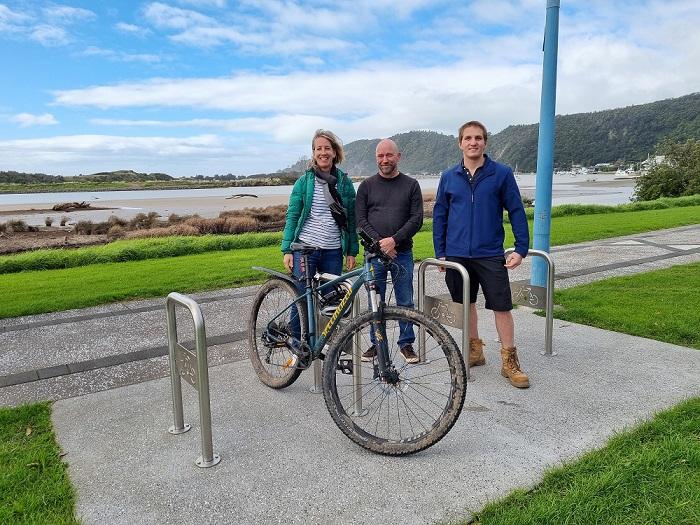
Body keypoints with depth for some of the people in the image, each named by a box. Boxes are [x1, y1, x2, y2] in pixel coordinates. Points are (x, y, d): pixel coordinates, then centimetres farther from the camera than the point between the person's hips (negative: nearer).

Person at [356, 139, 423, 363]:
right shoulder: (367, 185, 7)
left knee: (406, 302, 5)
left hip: (402, 253, 0)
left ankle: (406, 343, 19)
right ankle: (376, 343, 20)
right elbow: (360, 220, 1)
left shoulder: (411, 185, 6)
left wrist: (393, 240, -14)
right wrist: (379, 242, -13)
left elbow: (417, 219, -2)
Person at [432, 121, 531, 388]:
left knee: (501, 306, -1)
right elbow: (439, 215, 9)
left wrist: (521, 248, -6)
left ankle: (509, 361, 11)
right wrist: (440, 253, 5)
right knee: (466, 303, 13)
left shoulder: (502, 173, -1)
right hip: (457, 255, 3)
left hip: (490, 255, -2)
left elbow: (516, 211, 0)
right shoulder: (449, 177, 5)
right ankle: (474, 350, 30)